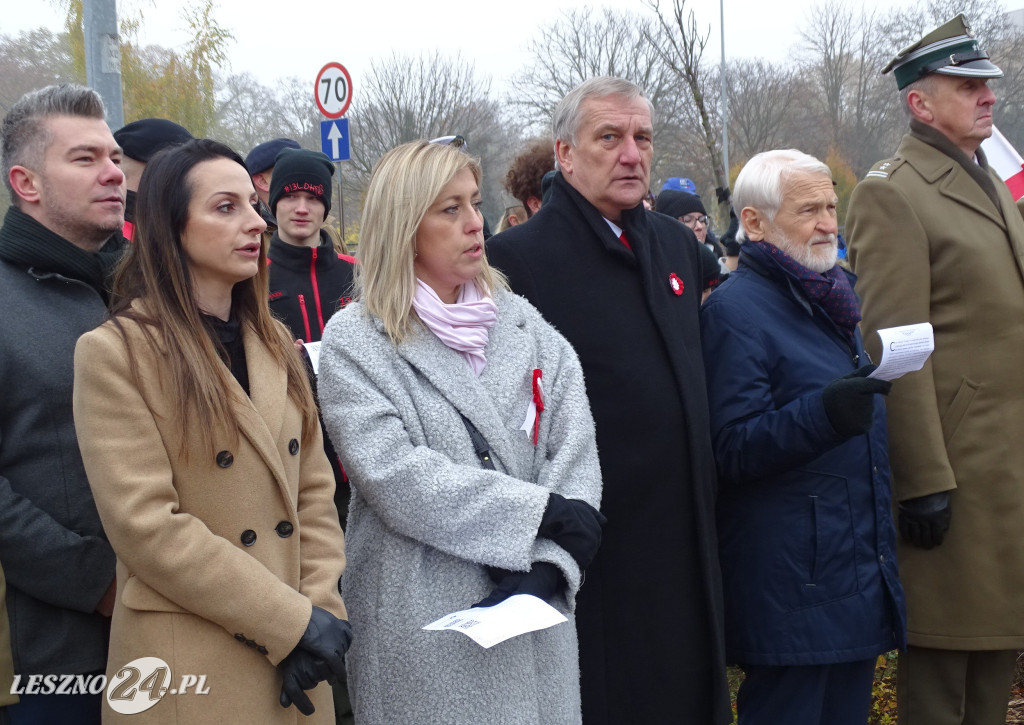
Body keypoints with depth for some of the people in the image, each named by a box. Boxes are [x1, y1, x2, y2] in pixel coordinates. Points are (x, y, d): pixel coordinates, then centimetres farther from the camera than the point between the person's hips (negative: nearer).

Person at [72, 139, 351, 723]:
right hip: (188, 672, -5)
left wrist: (321, 607, -8)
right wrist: (294, 621, -16)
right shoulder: (115, 353, -9)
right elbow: (145, 524, -16)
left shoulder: (275, 343, 10)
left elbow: (313, 490, 8)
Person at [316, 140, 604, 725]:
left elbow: (576, 457, -1)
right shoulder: (354, 341, -4)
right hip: (419, 624, -4)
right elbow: (392, 475, -16)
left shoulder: (523, 324, 8)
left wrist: (547, 565, -16)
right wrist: (541, 512, -15)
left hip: (531, 617, 4)